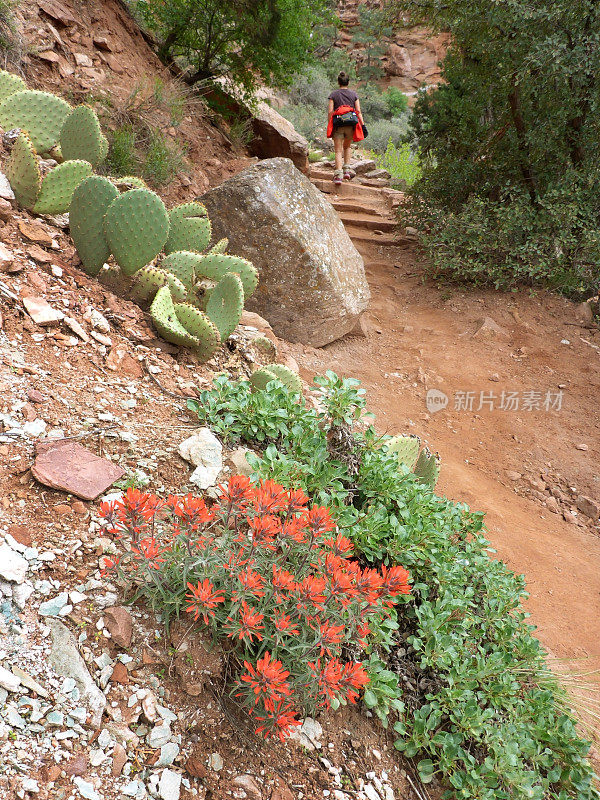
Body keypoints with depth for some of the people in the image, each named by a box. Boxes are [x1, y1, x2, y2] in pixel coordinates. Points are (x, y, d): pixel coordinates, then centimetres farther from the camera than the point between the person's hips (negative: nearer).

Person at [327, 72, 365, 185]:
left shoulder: (333, 94, 7)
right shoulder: (354, 94, 11)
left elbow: (330, 112, -1)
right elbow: (359, 111, 4)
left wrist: (329, 126, 3)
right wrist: (363, 125, 4)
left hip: (338, 124, -2)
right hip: (351, 125, 2)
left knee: (338, 150, -3)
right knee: (347, 147, 23)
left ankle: (338, 175, -19)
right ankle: (346, 170, 12)